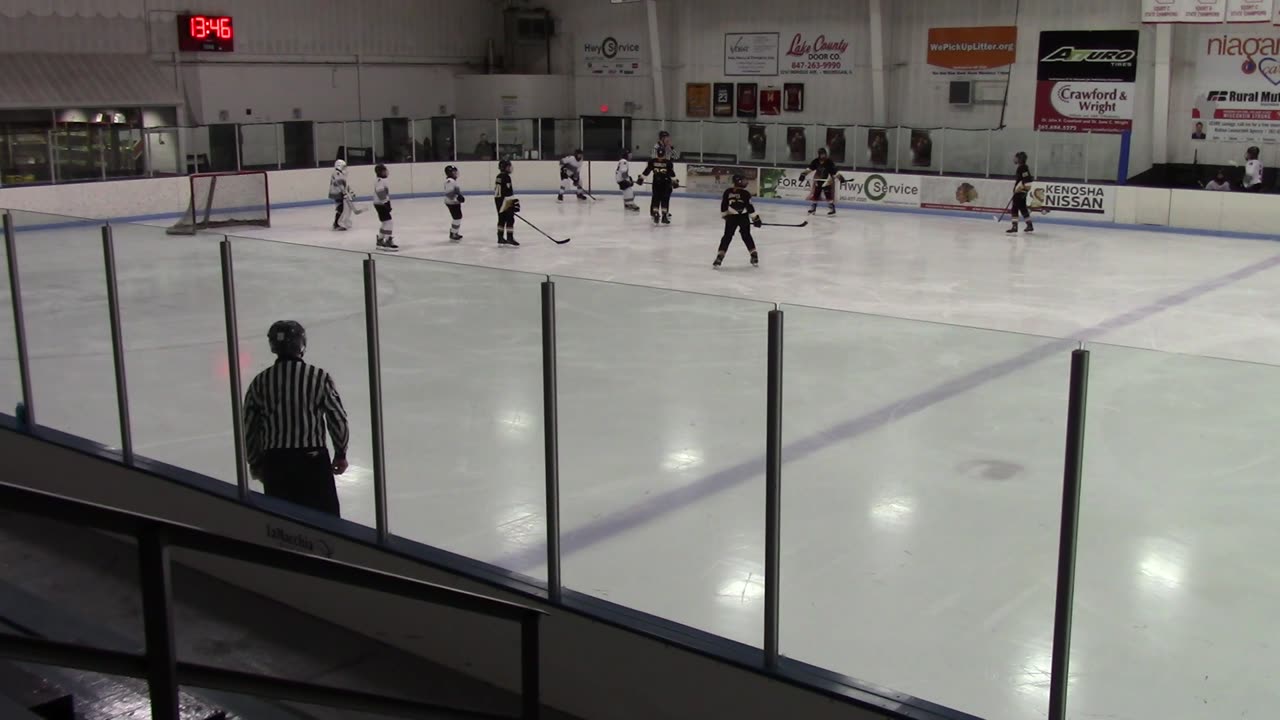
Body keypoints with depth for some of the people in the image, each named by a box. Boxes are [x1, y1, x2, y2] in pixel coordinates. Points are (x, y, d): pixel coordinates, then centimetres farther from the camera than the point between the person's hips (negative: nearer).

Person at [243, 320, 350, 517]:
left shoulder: (260, 382, 1)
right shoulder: (319, 378, -7)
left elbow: (249, 429, 6)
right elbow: (338, 419, -4)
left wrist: (255, 463, 19)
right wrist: (340, 453, 11)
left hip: (274, 462, 3)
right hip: (313, 459, -3)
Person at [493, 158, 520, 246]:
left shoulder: (498, 176, 14)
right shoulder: (506, 177, -16)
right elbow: (508, 191, -21)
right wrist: (514, 201, -19)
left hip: (498, 199, 10)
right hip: (505, 202, -10)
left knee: (502, 219, 15)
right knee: (510, 219, -8)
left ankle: (500, 238, 20)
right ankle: (510, 238, -12)